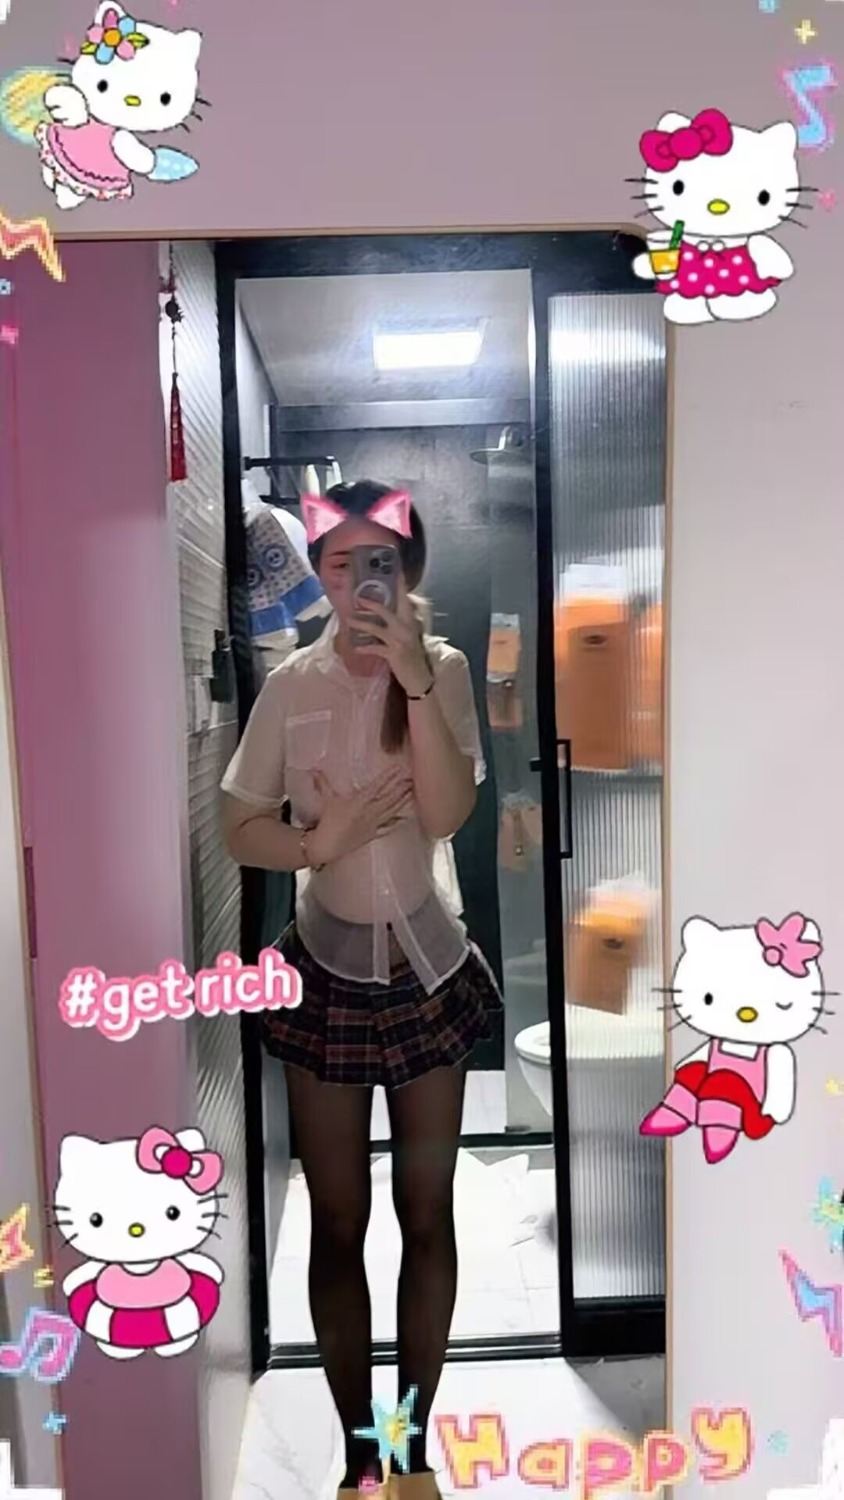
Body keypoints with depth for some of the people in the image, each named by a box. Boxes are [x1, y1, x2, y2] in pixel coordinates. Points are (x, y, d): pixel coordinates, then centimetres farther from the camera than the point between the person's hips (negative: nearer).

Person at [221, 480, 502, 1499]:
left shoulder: (444, 670, -6)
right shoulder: (290, 686, -5)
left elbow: (448, 813, -18)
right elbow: (240, 829, -2)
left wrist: (413, 678, -26)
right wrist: (322, 840, -21)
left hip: (428, 967, 0)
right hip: (328, 971, 0)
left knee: (427, 1213, 13)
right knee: (337, 1223, 11)